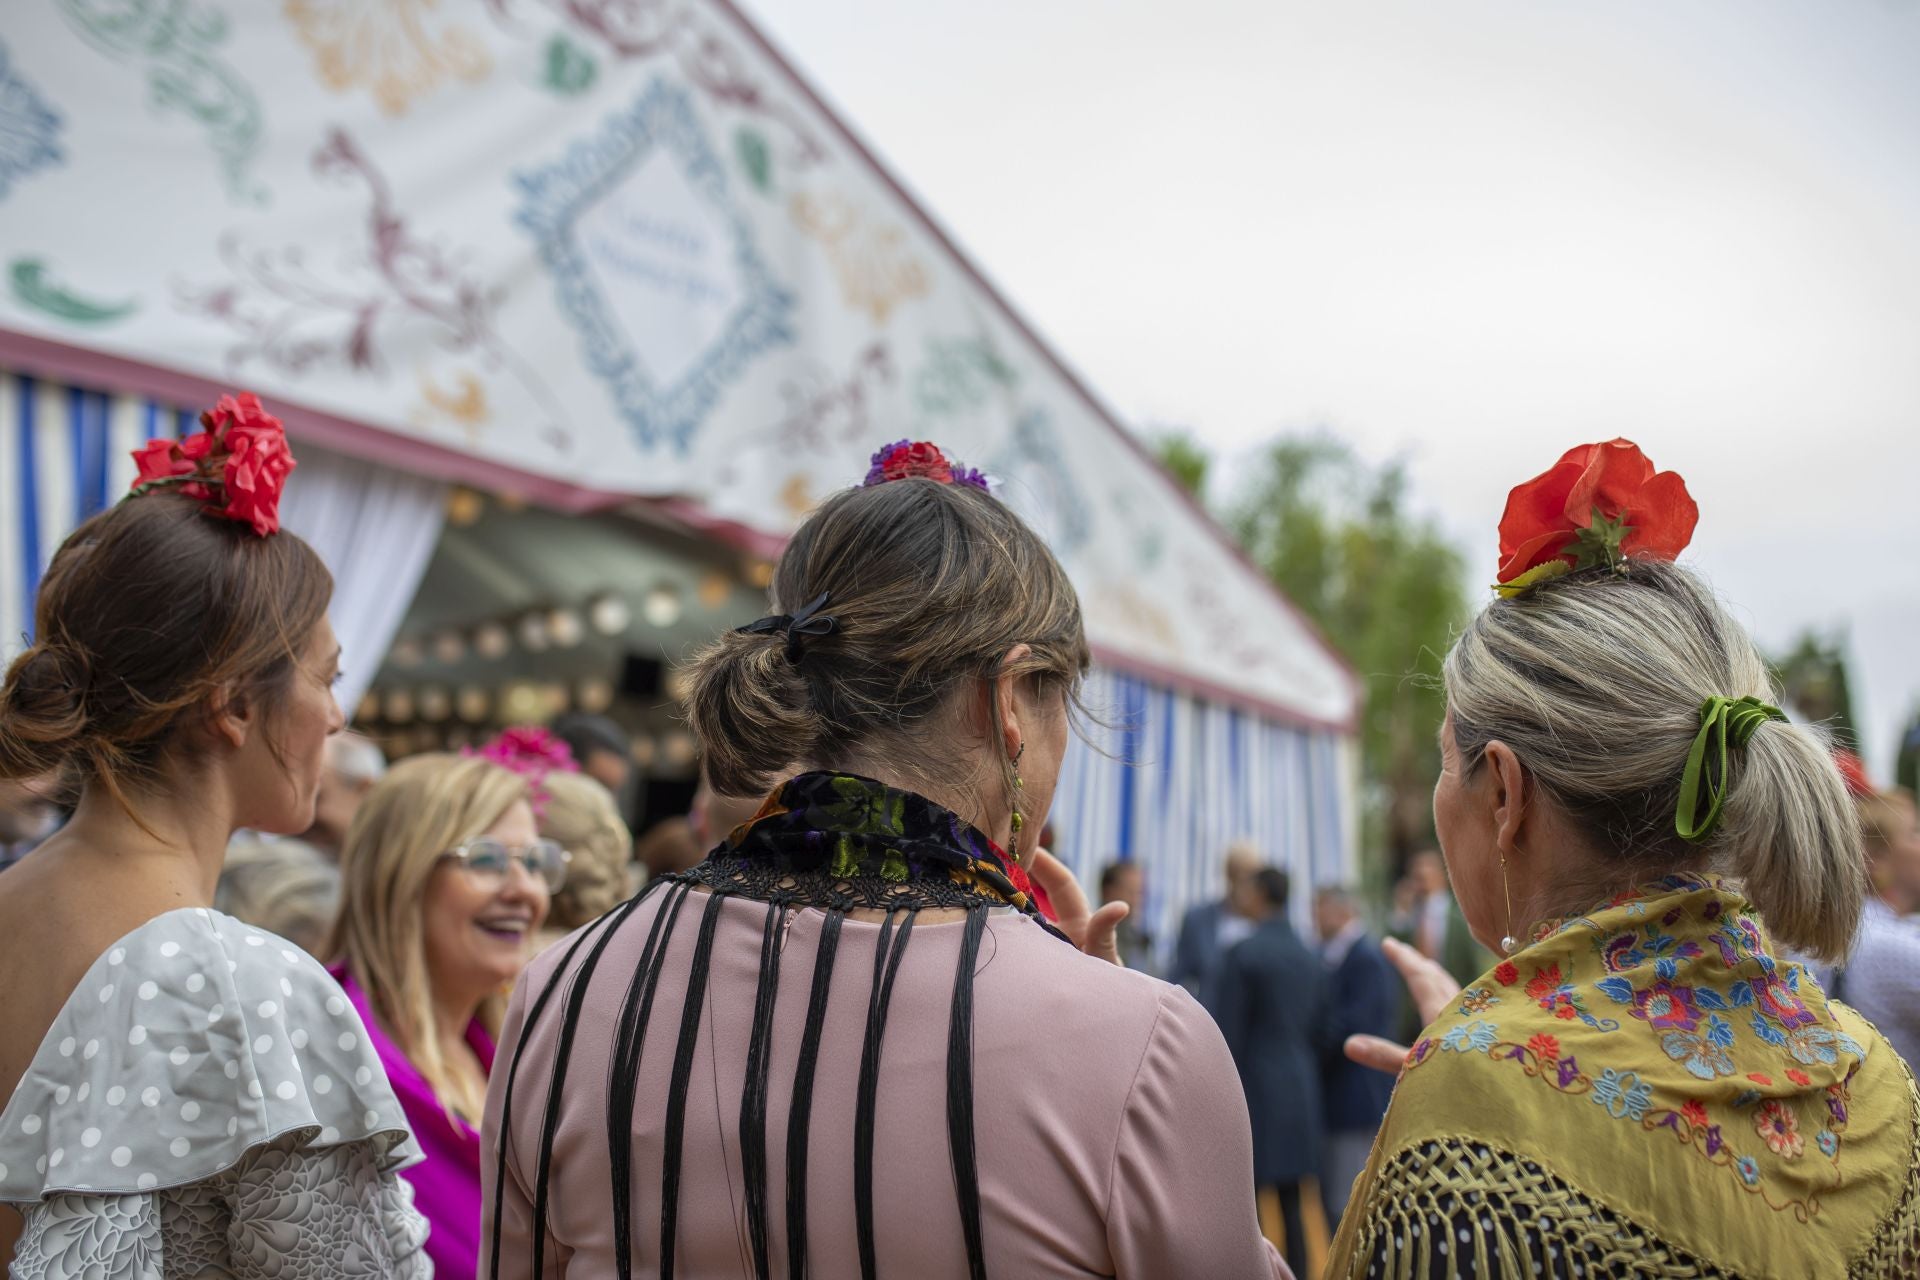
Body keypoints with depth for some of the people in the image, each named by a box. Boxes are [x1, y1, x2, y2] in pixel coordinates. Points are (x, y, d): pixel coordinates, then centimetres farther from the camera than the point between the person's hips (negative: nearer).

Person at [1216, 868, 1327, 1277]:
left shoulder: (1242, 953, -11)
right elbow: (1320, 1033, 10)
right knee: (1292, 1204, 12)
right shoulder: (1311, 959, 6)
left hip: (1255, 1089, -6)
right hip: (1301, 1092, 6)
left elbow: (1231, 1033, -11)